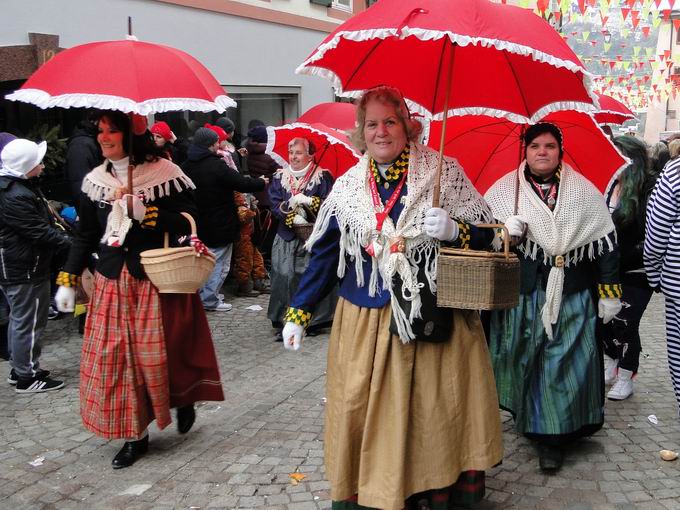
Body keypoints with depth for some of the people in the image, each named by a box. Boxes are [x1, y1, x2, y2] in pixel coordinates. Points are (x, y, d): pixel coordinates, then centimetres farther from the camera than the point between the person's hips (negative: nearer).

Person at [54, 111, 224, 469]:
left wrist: (146, 214, -20)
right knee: (115, 358, 4)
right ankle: (135, 435, 17)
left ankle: (184, 399, 31)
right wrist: (68, 280, 9)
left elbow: (190, 222, -9)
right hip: (112, 284, 4)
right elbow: (85, 236, 13)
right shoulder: (94, 180, 7)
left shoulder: (165, 173, -6)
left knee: (161, 354, -1)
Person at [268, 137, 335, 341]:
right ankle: (284, 323, 1)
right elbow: (275, 205, 0)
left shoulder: (323, 177, 2)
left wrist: (309, 201, -21)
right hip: (287, 238, 2)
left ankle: (315, 320, 7)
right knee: (286, 278, -5)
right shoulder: (279, 178, 11)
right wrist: (293, 217, -14)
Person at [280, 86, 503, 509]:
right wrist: (298, 314, 4)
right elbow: (325, 255, 8)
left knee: (435, 412, 4)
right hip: (366, 323, 2)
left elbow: (484, 234, 2)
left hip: (434, 319, -1)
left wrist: (453, 230, -19)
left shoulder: (444, 172, -1)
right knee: (364, 413, 2)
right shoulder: (347, 187, 5)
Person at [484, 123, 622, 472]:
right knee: (525, 360, 6)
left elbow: (606, 243, 6)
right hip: (521, 294, 1)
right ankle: (529, 419, 27)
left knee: (566, 362, -1)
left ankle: (552, 436, 9)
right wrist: (504, 229, -17)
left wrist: (609, 292, 4)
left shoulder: (584, 191, 5)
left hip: (572, 296, 0)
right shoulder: (504, 190, 4)